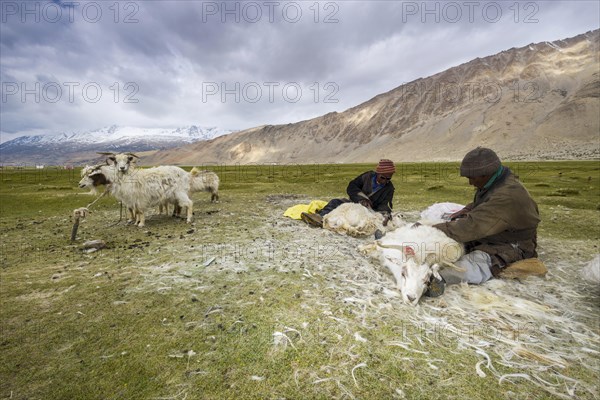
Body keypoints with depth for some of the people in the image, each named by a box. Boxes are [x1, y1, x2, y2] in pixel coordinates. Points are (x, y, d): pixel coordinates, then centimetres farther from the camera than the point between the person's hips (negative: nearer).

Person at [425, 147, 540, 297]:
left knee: (478, 261, -38)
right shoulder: (494, 183, 2)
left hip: (511, 247, -11)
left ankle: (438, 278, -60)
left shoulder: (507, 196, -30)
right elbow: (480, 204, 23)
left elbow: (471, 228, -35)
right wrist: (468, 210, -1)